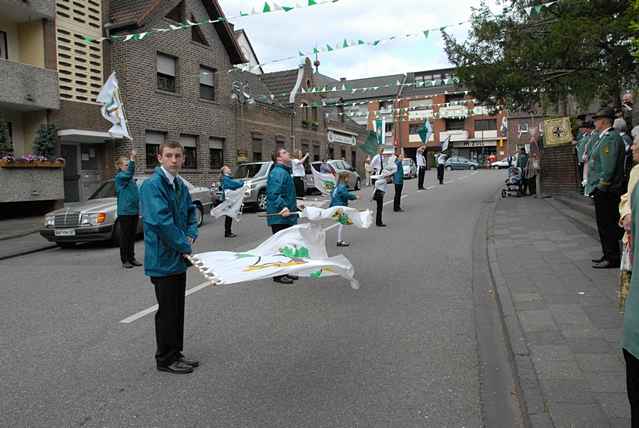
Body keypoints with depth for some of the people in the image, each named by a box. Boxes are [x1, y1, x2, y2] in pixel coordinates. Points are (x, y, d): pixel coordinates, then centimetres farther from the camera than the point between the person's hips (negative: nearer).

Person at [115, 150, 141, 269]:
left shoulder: (131, 179, 15)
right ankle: (124, 260, 8)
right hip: (124, 211, -7)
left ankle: (131, 258, 20)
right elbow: (128, 173, -31)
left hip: (134, 211, 7)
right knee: (125, 236, 1)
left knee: (132, 236, 11)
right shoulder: (119, 177, -8)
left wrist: (138, 208, 20)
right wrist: (132, 159, -38)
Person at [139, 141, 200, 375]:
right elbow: (161, 222, -24)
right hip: (163, 259, -8)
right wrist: (185, 246, -17)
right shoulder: (152, 185, -17)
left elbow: (191, 212, 18)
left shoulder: (181, 185, 8)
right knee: (167, 310, 3)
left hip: (179, 258, 8)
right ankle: (165, 359, 18)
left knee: (177, 308, 16)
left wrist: (190, 236, -1)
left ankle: (175, 353, 29)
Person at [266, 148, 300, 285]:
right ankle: (279, 275, 6)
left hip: (285, 217, 11)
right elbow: (274, 194, -28)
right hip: (279, 217, -11)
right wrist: (283, 207, -37)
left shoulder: (285, 172, 18)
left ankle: (284, 271, 29)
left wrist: (294, 205, 34)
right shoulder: (278, 173, -17)